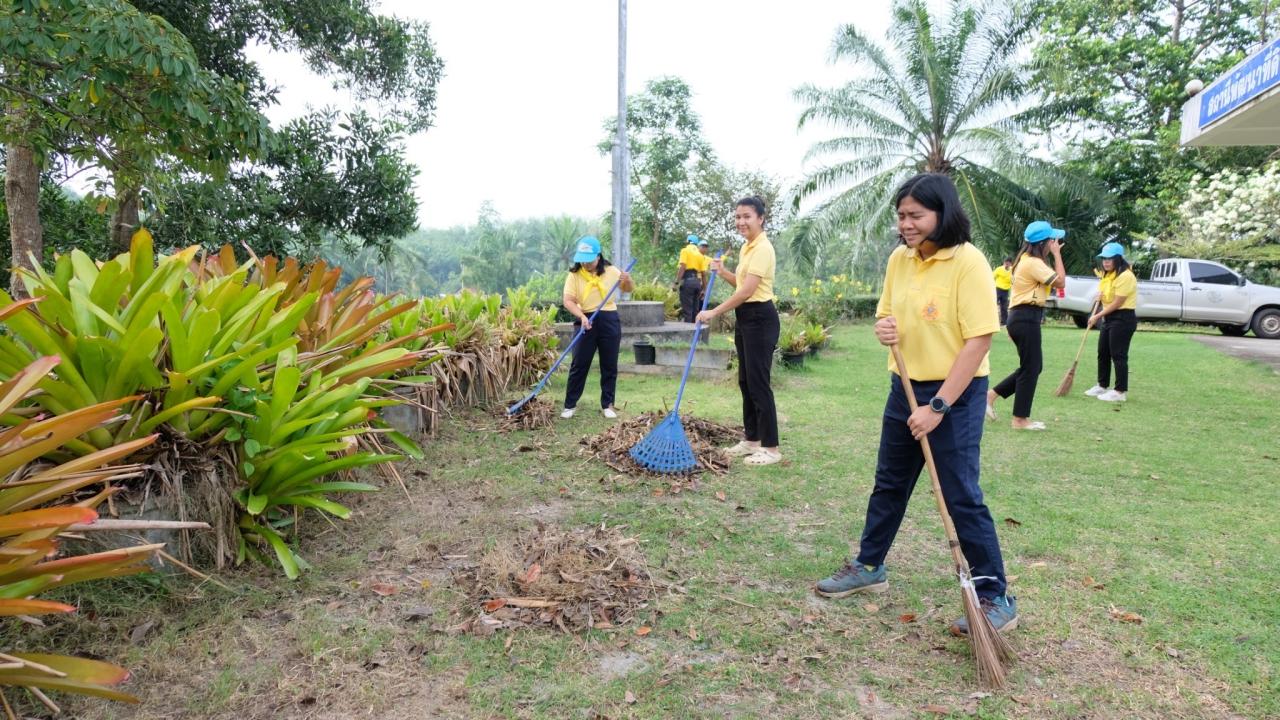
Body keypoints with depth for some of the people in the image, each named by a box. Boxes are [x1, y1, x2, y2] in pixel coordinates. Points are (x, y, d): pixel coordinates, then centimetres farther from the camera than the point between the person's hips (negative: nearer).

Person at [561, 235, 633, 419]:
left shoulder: (610, 271, 1)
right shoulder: (574, 275, -4)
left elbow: (628, 290, 13)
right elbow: (568, 301, -12)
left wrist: (627, 280, -10)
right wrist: (581, 316, -28)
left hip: (609, 320, 2)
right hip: (586, 321, -1)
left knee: (609, 365, 7)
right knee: (579, 364, 1)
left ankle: (607, 404, 18)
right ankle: (570, 404, 10)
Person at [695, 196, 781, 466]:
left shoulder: (762, 248, -17)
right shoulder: (746, 247, 14)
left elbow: (747, 291, -23)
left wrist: (714, 312, -21)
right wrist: (723, 273, 9)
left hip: (760, 318, -10)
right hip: (745, 318, 10)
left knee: (758, 382, -6)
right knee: (745, 381, 14)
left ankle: (771, 447, 3)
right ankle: (752, 439, 24)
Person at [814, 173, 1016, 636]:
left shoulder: (968, 262, -17)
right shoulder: (899, 259, 4)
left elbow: (979, 339, -20)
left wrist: (938, 406, -22)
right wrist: (884, 329, -10)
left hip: (955, 394, -7)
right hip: (905, 387, 7)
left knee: (962, 498, -2)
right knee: (888, 484, 18)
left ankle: (996, 599, 14)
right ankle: (869, 567, 35)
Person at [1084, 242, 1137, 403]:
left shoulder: (1125, 276, -18)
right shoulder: (1107, 275, 12)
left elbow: (1117, 303, -19)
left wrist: (1097, 316, -14)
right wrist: (1100, 296, 5)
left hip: (1123, 319, -10)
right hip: (1109, 317, 10)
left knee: (1118, 355, -7)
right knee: (1103, 353, 14)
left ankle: (1121, 391, -1)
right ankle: (1102, 385, 24)